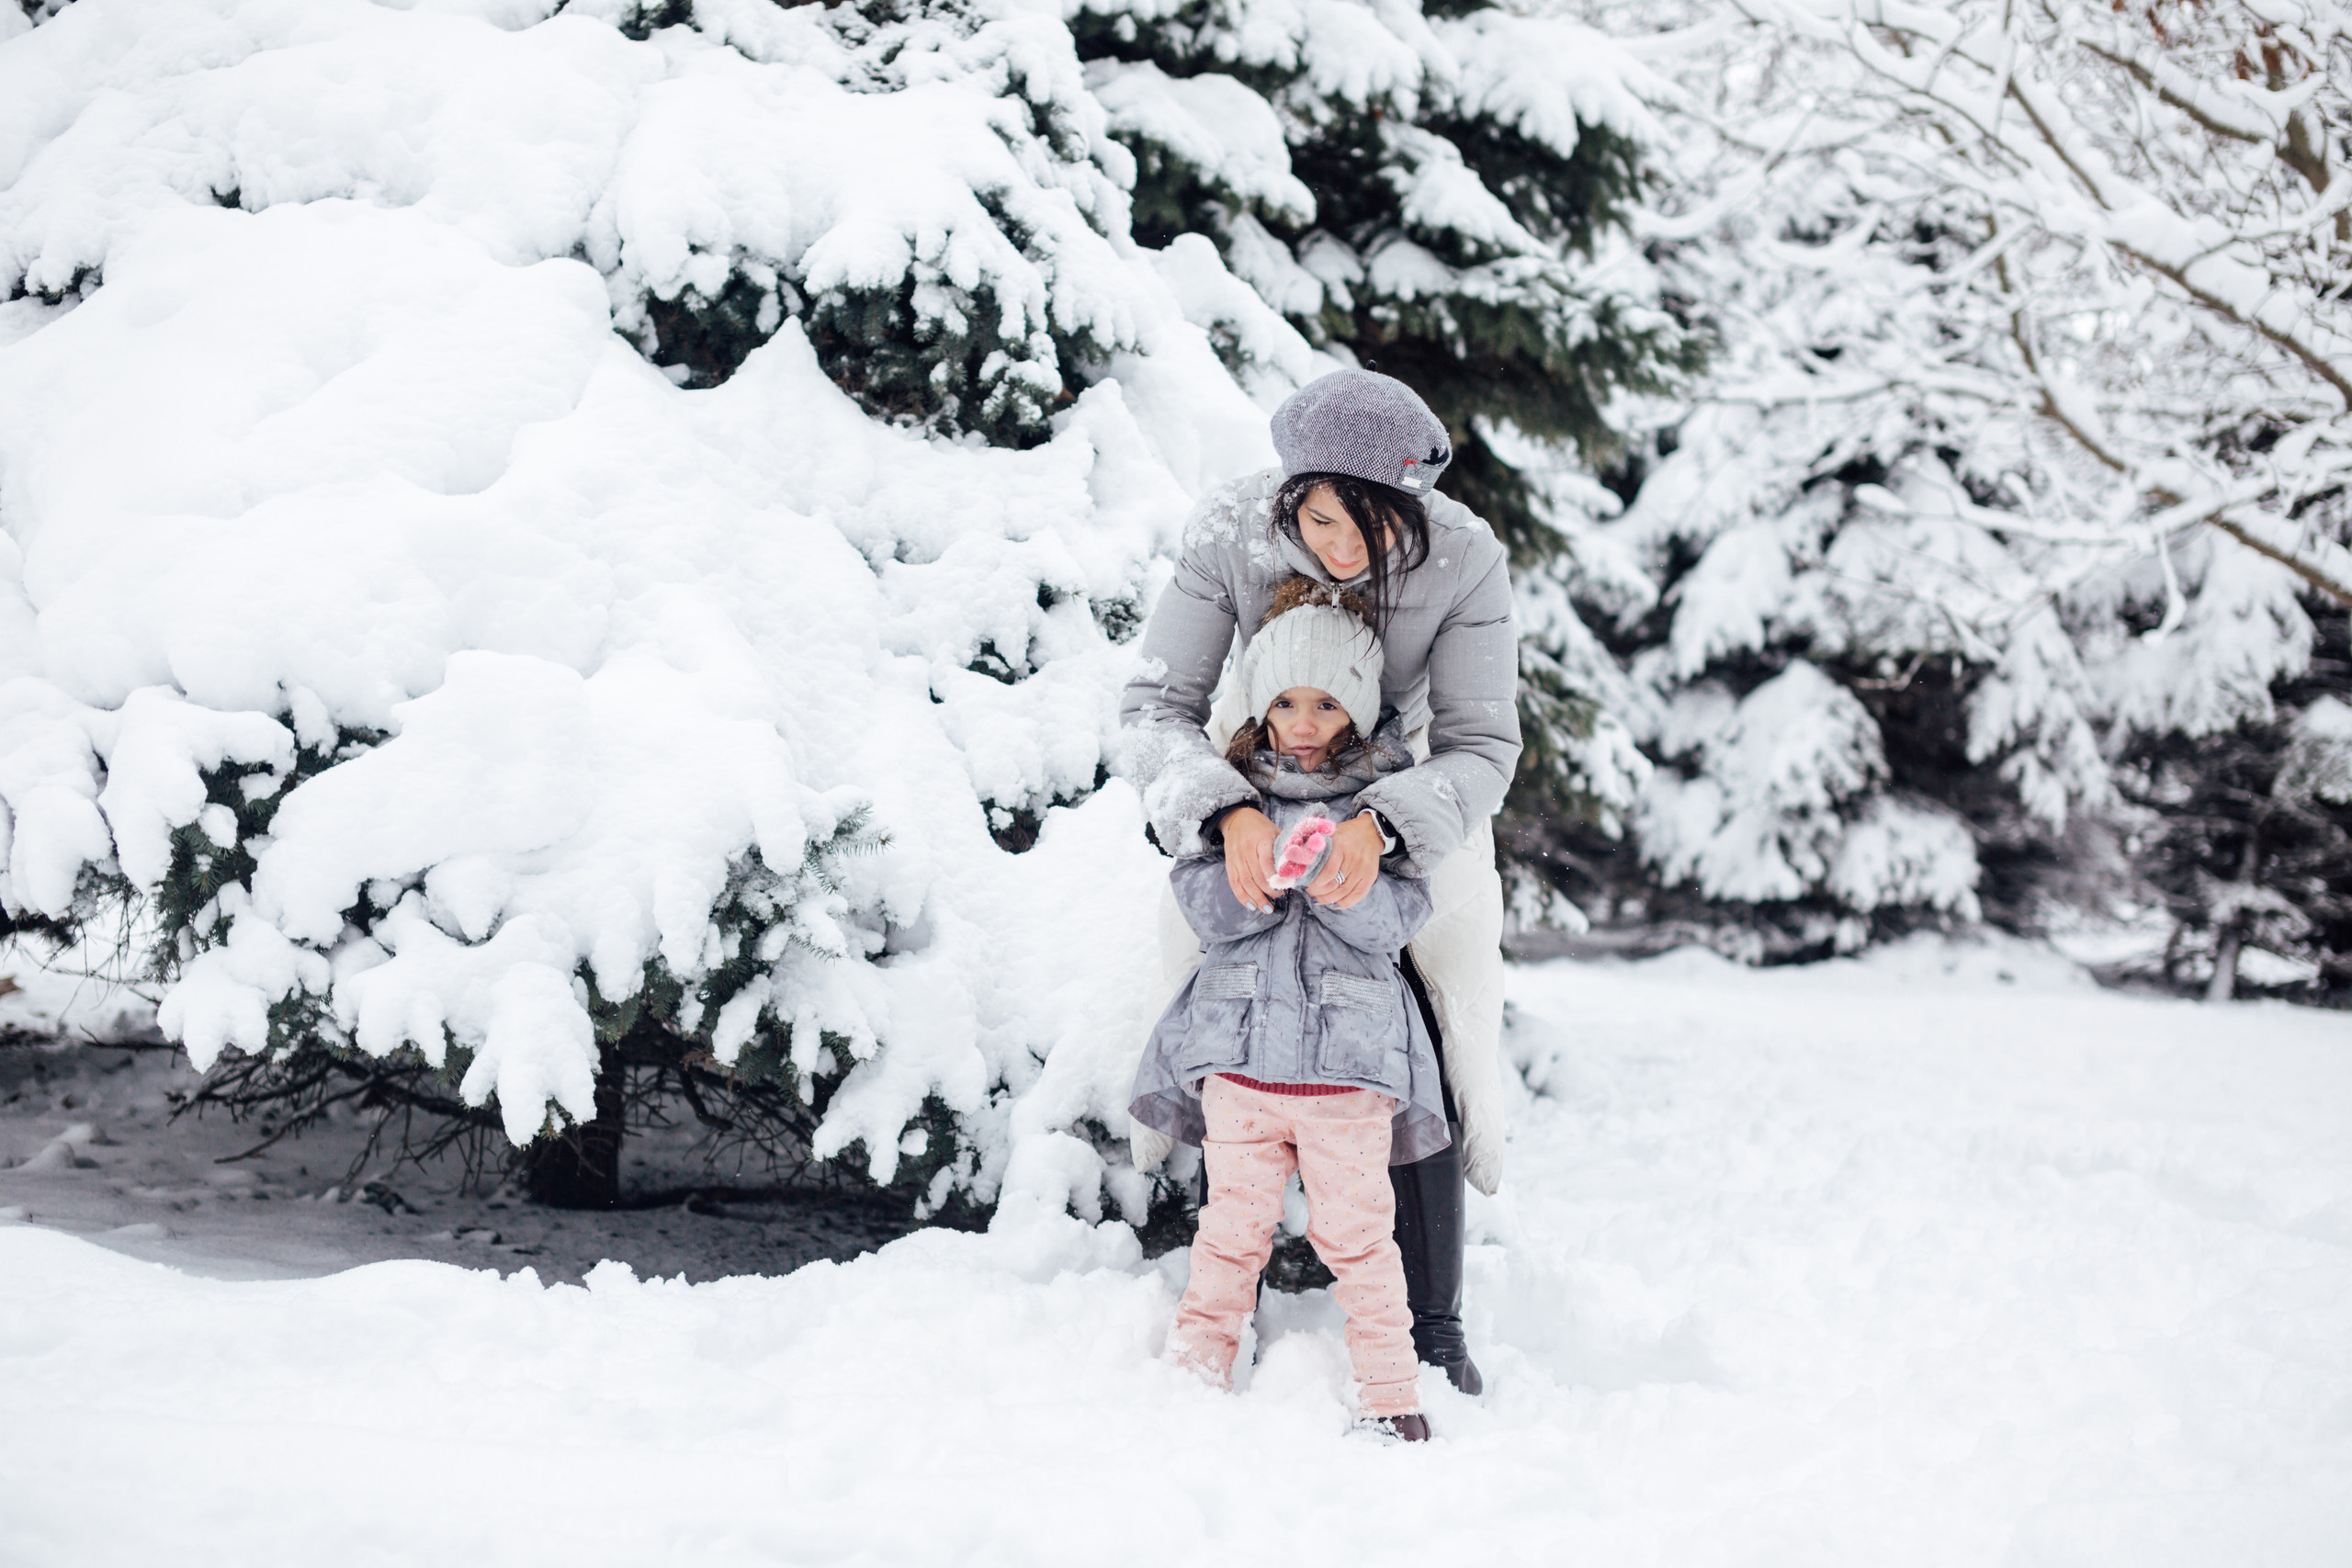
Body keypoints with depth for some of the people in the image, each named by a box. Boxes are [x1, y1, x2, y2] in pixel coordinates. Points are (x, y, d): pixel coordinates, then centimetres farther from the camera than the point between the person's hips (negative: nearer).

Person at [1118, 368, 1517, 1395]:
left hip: (1404, 787, -1)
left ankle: (1432, 1323, 4)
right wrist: (1229, 814, -47)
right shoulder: (1228, 532, -31)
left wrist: (1379, 826, -47)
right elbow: (1154, 707, -28)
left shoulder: (1465, 561, -31)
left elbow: (1482, 746, -27)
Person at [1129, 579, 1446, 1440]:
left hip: (1350, 1048, -2)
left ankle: (1390, 1392, 8)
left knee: (1356, 1229, -1)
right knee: (1234, 1219, 7)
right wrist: (1274, 871, -19)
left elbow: (1400, 915, -7)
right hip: (1241, 1040, 2)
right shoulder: (1235, 788, 8)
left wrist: (1339, 877, -24)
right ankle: (1195, 1369, 18)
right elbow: (1202, 901, -1)